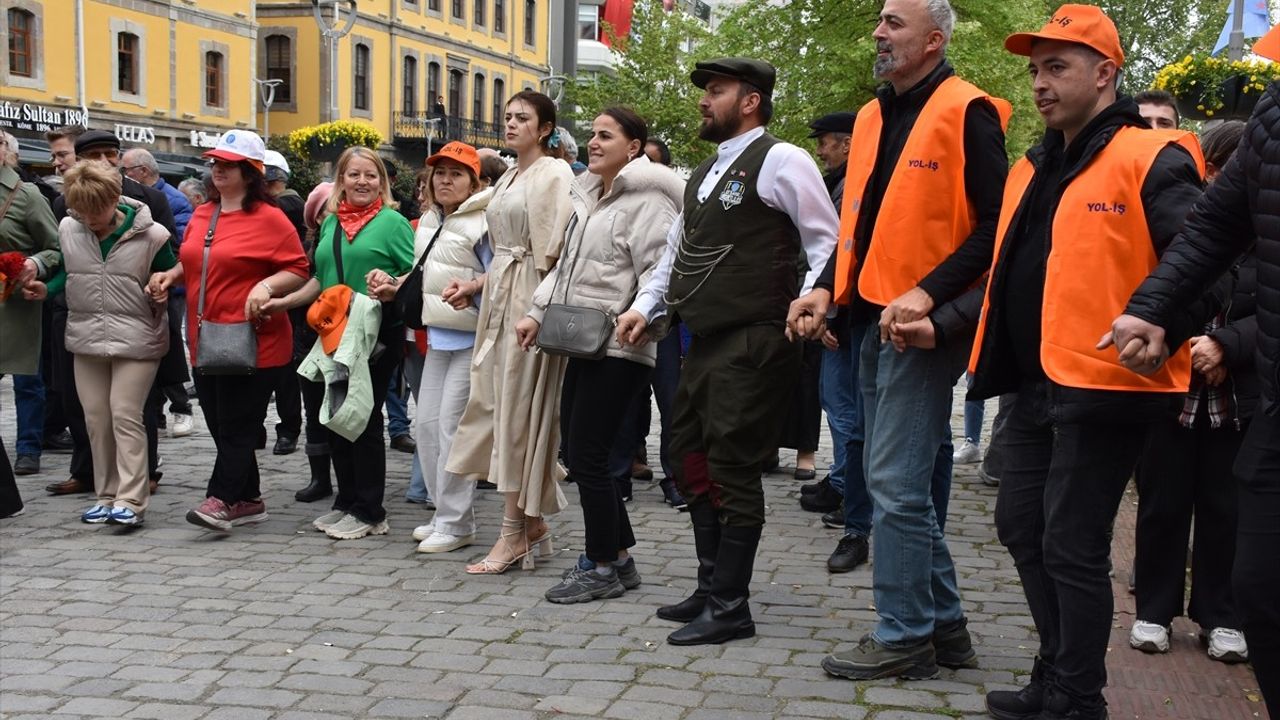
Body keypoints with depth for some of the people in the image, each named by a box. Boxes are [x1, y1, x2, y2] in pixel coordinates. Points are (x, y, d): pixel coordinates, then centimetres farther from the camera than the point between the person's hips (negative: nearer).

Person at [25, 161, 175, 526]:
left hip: (137, 340, -5)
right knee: (96, 419, 9)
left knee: (125, 416, -9)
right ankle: (107, 495, 20)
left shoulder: (151, 235, -10)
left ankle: (131, 500, -5)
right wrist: (46, 289, 1)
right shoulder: (68, 229, 2)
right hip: (86, 339, 5)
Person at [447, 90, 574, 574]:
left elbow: (555, 251, -15)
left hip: (531, 298, -8)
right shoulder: (508, 178, 18)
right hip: (499, 298, 9)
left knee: (518, 408, -6)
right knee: (498, 403, 7)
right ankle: (531, 521, 17)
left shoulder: (554, 174, -8)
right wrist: (475, 286, 11)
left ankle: (515, 532, 0)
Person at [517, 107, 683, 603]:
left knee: (588, 455, -6)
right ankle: (620, 557, 24)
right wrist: (538, 312, 12)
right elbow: (566, 265, 22)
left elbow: (659, 271, -17)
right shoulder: (587, 196, 19)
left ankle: (603, 567, 9)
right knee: (576, 454, 12)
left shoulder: (647, 200, -10)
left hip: (617, 348, -9)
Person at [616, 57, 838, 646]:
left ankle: (729, 608, 5)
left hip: (752, 347, -9)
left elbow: (829, 244, -10)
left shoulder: (780, 162, -7)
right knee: (691, 462, 14)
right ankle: (711, 588, 26)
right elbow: (676, 251, 27)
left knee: (732, 470, -5)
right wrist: (644, 307, 14)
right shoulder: (704, 173, 20)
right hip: (704, 344, 9)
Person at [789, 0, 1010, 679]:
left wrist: (928, 293, -22)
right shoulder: (872, 116, 15)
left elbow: (995, 224, -15)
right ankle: (942, 624, 24)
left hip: (924, 325, -9)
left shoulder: (966, 113, -9)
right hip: (874, 319, 9)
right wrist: (829, 288, 6)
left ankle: (904, 636, 5)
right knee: (903, 481, 13)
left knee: (896, 483, -7)